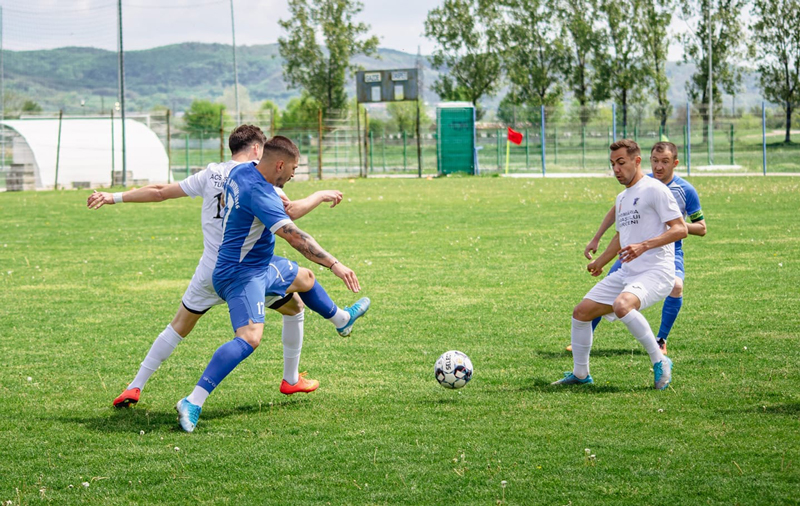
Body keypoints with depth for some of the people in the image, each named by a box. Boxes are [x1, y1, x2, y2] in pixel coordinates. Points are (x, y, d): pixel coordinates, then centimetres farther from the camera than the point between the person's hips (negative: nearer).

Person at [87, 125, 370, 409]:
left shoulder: (210, 175, 3)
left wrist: (114, 198, 11)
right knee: (295, 308, 20)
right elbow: (291, 210, -17)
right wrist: (320, 196, 0)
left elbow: (160, 192, 4)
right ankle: (291, 380, 28)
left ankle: (135, 387, 6)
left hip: (211, 273, 3)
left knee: (179, 326, 13)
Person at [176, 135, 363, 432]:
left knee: (304, 278, 32)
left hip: (260, 265, 11)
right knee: (250, 336, -29)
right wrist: (334, 265, -36)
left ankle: (341, 319, 63)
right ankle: (193, 402, -36)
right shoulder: (259, 193, -28)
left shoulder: (241, 172, 1)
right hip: (241, 275, -11)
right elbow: (295, 237, -35)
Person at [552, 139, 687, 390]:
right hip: (626, 273, 9)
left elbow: (680, 229, -15)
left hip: (656, 272, -9)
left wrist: (644, 245, -25)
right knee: (581, 313, 5)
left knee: (622, 305, -36)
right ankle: (580, 374, 21)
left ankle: (660, 362, -21)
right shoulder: (621, 197, 19)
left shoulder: (654, 190, -8)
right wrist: (600, 261, 29)